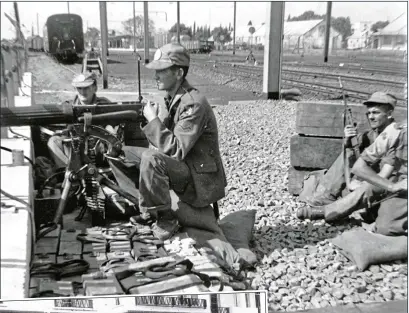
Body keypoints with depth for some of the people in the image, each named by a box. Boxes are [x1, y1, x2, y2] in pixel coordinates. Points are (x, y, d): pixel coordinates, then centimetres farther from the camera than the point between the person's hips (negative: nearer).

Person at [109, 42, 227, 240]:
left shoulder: (194, 104, -22)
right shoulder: (173, 98, 5)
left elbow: (176, 150, -28)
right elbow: (168, 144, 10)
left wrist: (153, 119, -22)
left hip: (199, 177, -9)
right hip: (180, 165, 9)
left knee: (151, 158, -35)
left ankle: (166, 221, -15)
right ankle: (148, 204, 3)